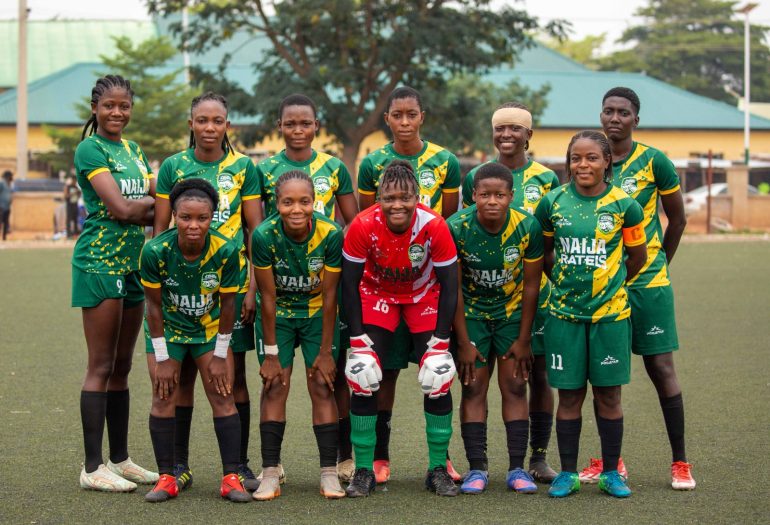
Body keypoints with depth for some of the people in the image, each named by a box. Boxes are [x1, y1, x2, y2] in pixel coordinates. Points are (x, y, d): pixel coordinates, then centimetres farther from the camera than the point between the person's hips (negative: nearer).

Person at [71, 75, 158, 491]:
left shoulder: (133, 150, 16)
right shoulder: (90, 149, -8)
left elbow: (154, 211, 10)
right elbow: (120, 208, -17)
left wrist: (139, 206, -10)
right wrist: (157, 199, -3)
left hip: (132, 263, 8)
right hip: (100, 263, -8)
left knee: (121, 367, 11)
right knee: (101, 366, -6)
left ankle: (120, 459, 18)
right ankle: (92, 468, -2)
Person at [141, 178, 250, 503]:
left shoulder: (226, 251, -26)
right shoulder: (155, 251, -27)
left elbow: (227, 302, -12)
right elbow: (154, 305, -15)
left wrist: (220, 355, -6)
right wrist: (162, 358, -11)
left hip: (210, 328, 1)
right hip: (168, 328, 0)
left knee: (222, 398, -4)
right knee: (164, 400, -5)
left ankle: (231, 477, 1)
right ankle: (166, 478, 3)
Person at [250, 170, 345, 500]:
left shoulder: (331, 234, -25)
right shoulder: (264, 236, -25)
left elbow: (329, 295, -16)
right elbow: (268, 297, -17)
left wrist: (326, 351, -12)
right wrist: (271, 354, -13)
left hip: (318, 313, 0)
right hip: (278, 314, 0)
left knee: (322, 387, -5)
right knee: (274, 387, -6)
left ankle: (329, 473, -1)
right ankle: (270, 474, -4)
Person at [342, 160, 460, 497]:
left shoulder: (434, 226, -29)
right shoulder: (363, 226, -29)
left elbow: (449, 285, -17)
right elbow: (349, 283, -17)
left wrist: (441, 339, -17)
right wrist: (358, 339, -18)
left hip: (424, 297, 0)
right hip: (377, 295, 0)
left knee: (438, 378, -9)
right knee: (363, 377, -12)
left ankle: (438, 469, 5)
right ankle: (364, 470, -1)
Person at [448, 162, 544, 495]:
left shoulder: (528, 227, -19)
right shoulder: (456, 227, -21)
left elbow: (531, 286, -9)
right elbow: (454, 289, -14)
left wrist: (523, 339, -7)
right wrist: (464, 343, -13)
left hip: (512, 313, 1)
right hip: (470, 314, -1)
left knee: (515, 387, -2)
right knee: (473, 389, -3)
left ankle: (517, 468, 2)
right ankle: (477, 468, 1)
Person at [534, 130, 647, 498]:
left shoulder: (623, 205, -3)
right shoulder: (553, 202, 0)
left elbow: (637, 257, 9)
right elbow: (543, 251, 15)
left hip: (610, 312, -1)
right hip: (565, 312, 1)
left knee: (608, 395, 5)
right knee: (569, 395, 5)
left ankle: (611, 473, 16)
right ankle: (568, 472, 14)